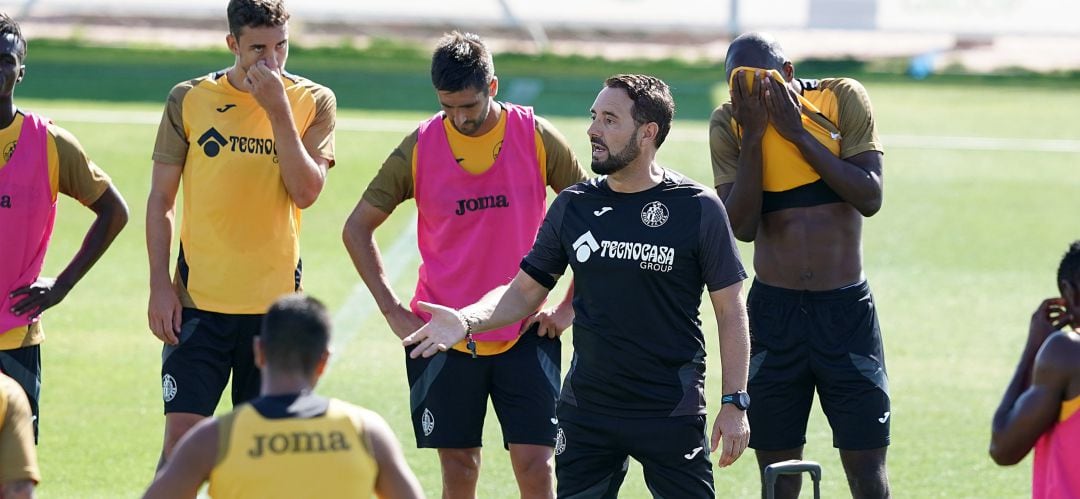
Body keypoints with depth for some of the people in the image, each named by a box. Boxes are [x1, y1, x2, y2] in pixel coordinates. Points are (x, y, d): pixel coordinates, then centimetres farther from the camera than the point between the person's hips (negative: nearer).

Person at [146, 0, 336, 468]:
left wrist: (278, 109, -16)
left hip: (275, 302, 1)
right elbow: (160, 199, 5)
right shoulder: (189, 99, 1)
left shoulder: (313, 102, 1)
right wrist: (159, 285, -3)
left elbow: (306, 192, -11)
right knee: (181, 435, -8)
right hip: (198, 301, -1)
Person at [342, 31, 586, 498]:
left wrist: (569, 307, -1)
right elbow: (358, 228, 6)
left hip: (525, 333, -1)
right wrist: (393, 311, -1)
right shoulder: (419, 147, -4)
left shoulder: (537, 137, -5)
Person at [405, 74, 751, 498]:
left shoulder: (699, 208, -5)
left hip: (672, 415, -4)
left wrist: (734, 403, -5)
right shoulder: (573, 206, 5)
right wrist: (466, 320, -10)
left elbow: (730, 310, -1)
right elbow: (525, 292, 9)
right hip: (586, 411, 4)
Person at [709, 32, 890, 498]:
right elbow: (742, 226, -10)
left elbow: (871, 197, -13)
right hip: (774, 309, 1)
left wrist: (799, 132, -17)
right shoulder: (729, 124, -3)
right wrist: (754, 136, -17)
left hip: (846, 307, -1)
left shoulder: (842, 99, -5)